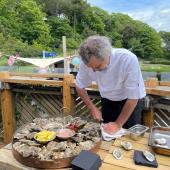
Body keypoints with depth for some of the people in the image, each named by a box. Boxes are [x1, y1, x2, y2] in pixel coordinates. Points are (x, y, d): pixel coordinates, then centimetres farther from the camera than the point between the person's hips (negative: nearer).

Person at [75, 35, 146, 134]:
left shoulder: (129, 59, -35)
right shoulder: (87, 62, -24)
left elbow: (133, 97, -27)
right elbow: (80, 86, -5)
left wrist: (118, 124, -21)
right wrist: (92, 108, -11)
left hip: (130, 101, -2)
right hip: (107, 101, 3)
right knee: (106, 132, 13)